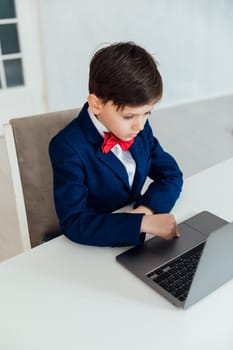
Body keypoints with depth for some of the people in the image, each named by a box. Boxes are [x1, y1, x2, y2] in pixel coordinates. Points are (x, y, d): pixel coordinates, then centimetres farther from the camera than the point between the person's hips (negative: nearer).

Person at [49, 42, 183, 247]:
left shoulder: (140, 128, -4)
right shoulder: (68, 147, -20)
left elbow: (171, 174, 2)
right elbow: (73, 222, -25)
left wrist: (147, 208, -17)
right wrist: (143, 223, -33)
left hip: (138, 238, 5)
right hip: (95, 246, -4)